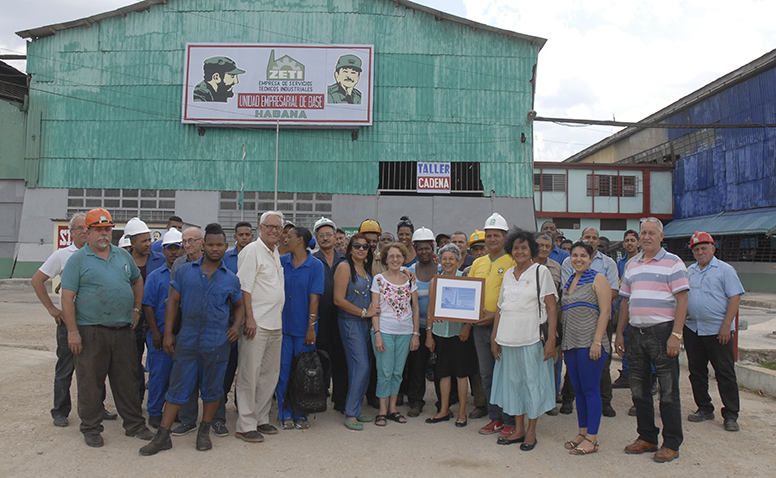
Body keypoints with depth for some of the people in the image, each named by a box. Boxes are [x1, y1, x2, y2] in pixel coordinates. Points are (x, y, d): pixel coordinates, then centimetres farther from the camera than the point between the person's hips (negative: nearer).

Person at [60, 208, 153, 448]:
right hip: (91, 332, -4)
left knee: (128, 380, 11)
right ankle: (91, 428, 21)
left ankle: (134, 425, 22)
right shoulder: (77, 260, -3)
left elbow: (137, 282, 24)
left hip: (123, 330, 4)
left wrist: (136, 310, 14)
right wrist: (72, 331, -12)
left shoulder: (123, 256, 11)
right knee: (90, 382, 6)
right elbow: (67, 298, -7)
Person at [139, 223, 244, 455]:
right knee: (177, 387, 5)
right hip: (187, 340, 0)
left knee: (212, 388, 10)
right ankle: (162, 436, 15)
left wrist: (236, 326, 0)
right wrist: (168, 333, 1)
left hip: (217, 343, 0)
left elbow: (239, 306, 17)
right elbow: (173, 302, 6)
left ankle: (204, 432, 27)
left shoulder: (231, 279, 6)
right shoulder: (186, 271, 5)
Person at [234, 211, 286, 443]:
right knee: (249, 375, -2)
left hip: (275, 325, 8)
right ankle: (245, 426, 7)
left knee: (270, 373, 13)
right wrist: (250, 318, -19)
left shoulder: (276, 253, 17)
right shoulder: (252, 251, -8)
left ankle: (261, 419, 25)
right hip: (256, 324, -8)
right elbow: (244, 287, -14)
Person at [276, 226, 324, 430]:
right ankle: (285, 414, 18)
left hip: (303, 327, -2)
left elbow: (314, 298, -7)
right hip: (283, 325, 3)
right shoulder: (281, 262, 5)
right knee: (284, 369, 6)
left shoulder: (315, 265, -4)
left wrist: (311, 328, -10)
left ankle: (300, 414, 19)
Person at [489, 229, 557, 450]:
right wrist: (494, 336, 10)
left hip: (531, 338, -5)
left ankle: (531, 431, 17)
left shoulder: (541, 271, -2)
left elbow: (552, 307, -6)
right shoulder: (508, 274, 12)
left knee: (532, 381, 3)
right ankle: (518, 429, 24)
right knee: (512, 381, 11)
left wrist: (551, 339, -12)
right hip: (508, 338, 5)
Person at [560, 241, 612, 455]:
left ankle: (592, 438, 5)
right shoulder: (568, 282, 17)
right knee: (578, 389, 11)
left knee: (590, 389, -2)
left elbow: (605, 311, -10)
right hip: (570, 344, 7)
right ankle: (582, 431, 21)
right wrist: (561, 342, 15)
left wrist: (597, 342, -17)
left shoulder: (597, 279, -3)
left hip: (589, 344, -7)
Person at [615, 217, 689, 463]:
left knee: (668, 391, 1)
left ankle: (671, 444, 12)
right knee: (639, 389, 11)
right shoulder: (632, 266, 15)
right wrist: (619, 333, 13)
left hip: (662, 331, -6)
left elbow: (682, 300, -9)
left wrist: (676, 335, -17)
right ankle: (647, 438, 24)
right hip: (636, 333, 6)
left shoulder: (672, 263, -3)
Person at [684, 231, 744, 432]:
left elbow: (735, 298, -8)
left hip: (718, 331, -5)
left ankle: (731, 415, 9)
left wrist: (726, 326, -16)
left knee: (725, 374, -1)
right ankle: (704, 409, 23)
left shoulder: (725, 270, -2)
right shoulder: (689, 271, 13)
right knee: (697, 372, 11)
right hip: (692, 329, 5)